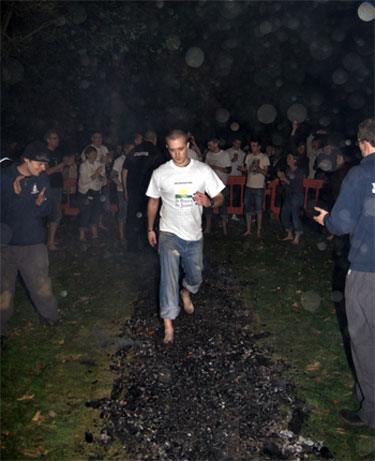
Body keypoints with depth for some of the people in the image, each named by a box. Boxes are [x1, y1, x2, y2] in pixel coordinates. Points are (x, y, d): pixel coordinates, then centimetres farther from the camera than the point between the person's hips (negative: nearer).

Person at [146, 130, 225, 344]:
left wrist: (210, 202, -22)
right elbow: (153, 201, 11)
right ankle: (168, 324, -11)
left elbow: (220, 197, 1)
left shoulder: (203, 170, -3)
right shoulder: (160, 173, -2)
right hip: (169, 234, -2)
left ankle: (186, 292, 50)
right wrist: (150, 229, 14)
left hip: (194, 235, 2)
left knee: (195, 278, 15)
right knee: (169, 275, -17)